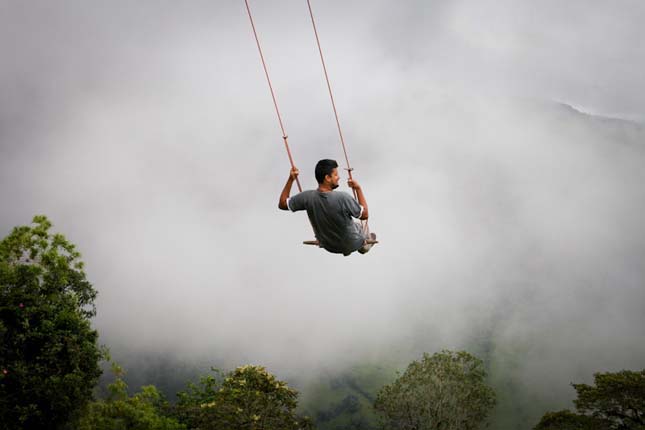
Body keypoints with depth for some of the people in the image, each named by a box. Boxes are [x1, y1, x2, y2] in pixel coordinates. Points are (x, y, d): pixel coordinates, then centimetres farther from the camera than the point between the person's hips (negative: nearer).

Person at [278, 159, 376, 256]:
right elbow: (364, 215, -20)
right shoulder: (343, 198, -36)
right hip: (351, 244, -3)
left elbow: (282, 204, -9)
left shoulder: (308, 197, -25)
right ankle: (365, 245, 57)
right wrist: (358, 189, -13)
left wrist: (291, 179, -9)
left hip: (328, 246, 3)